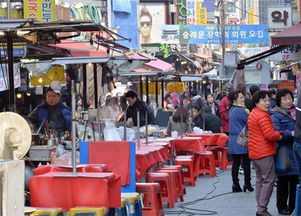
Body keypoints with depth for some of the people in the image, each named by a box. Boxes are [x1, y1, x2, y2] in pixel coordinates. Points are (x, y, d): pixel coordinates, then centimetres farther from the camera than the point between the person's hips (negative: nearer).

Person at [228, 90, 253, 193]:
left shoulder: (231, 110, 11)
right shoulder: (241, 111, -16)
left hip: (233, 141, 8)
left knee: (235, 163, 8)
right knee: (246, 163, 1)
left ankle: (235, 185, 10)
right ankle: (247, 184, 5)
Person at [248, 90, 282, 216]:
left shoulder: (252, 114, 16)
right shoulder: (263, 116, -16)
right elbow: (270, 134, -24)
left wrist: (276, 134, 12)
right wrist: (279, 135, -4)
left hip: (254, 152, 10)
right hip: (265, 152, -10)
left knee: (260, 180, 15)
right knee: (269, 181, -7)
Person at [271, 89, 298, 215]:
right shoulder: (276, 116, -8)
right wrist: (291, 133, -29)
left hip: (295, 151, 7)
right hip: (285, 152, -7)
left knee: (295, 180, 9)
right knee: (283, 181, -1)